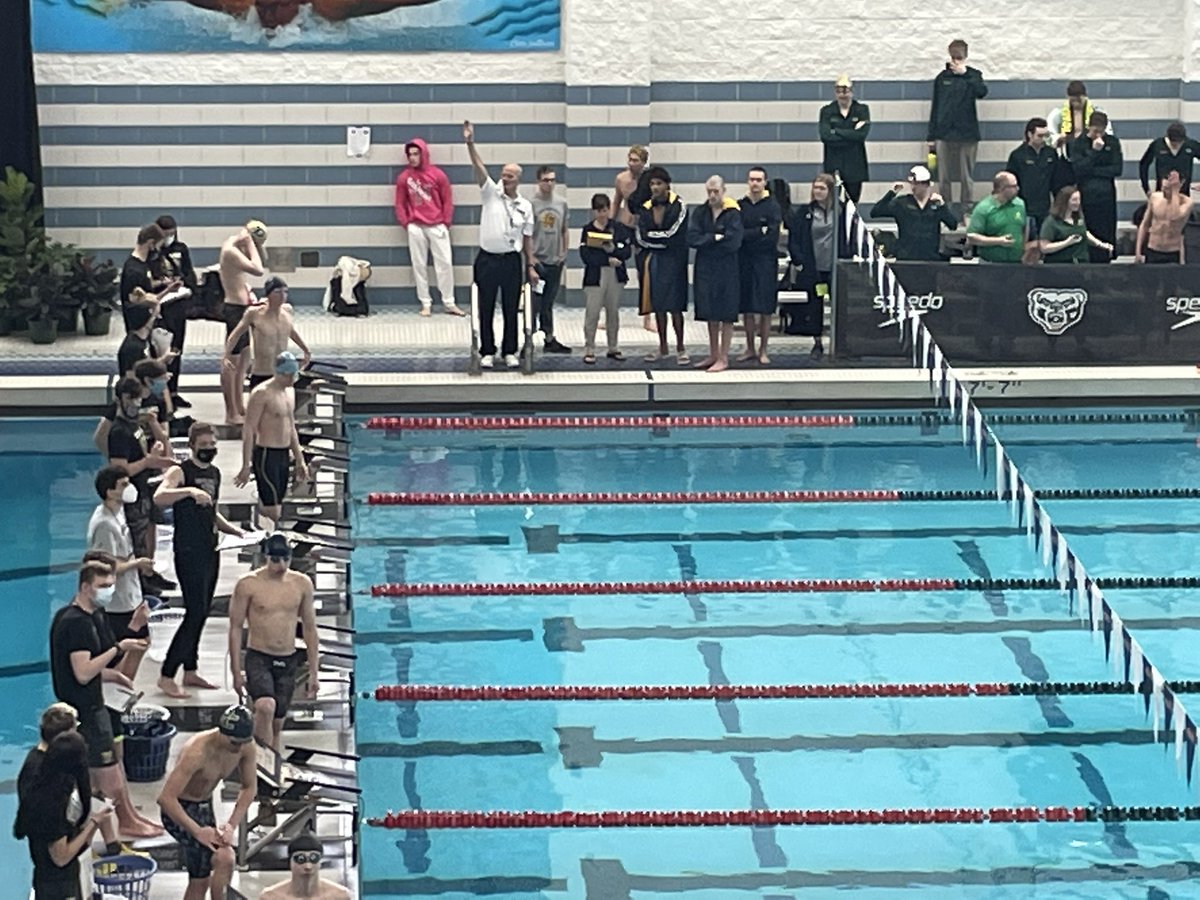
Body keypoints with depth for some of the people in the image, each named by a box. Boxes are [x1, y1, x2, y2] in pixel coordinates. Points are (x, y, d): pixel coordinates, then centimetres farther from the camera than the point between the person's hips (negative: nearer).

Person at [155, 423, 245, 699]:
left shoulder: (215, 473, 14)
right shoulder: (180, 472, -11)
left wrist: (233, 530, 11)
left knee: (201, 612, 13)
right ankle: (166, 676, -6)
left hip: (209, 550, 8)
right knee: (195, 612, -11)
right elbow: (159, 497, -31)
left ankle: (190, 671, 23)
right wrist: (190, 491, -44)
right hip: (188, 551, -8)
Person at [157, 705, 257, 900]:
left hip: (205, 806, 7)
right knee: (225, 858, -25)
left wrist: (231, 825, -12)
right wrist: (197, 831, -34)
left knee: (200, 880, 14)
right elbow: (165, 798, -34)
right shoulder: (197, 752, -33)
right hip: (179, 810, -7)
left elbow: (249, 788, 1)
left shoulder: (246, 747, -13)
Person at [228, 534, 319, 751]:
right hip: (258, 659, -4)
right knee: (266, 707, -29)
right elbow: (235, 628, -4)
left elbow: (309, 628, 10)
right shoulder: (248, 585, -8)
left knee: (276, 724, 9)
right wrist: (236, 672, -7)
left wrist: (313, 672, 8)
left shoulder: (302, 584, 2)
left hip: (288, 661, 4)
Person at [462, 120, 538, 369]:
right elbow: (479, 168, -15)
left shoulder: (525, 206, 5)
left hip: (511, 261, 1)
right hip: (487, 259, -1)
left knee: (511, 309, 5)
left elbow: (527, 239, 9)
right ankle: (487, 352, 11)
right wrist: (470, 144, -29)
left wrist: (531, 267, 5)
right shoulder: (491, 194, 0)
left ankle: (510, 352, 14)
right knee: (486, 309, 3)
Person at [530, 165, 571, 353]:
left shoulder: (561, 204, 9)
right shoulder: (531, 204, -8)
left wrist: (564, 253, 9)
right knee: (534, 303, -4)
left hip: (555, 262, 5)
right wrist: (530, 257, -13)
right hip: (537, 262, -5)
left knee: (548, 303, 14)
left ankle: (550, 340, 21)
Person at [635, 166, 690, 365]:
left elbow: (673, 234, -13)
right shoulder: (646, 209, 8)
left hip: (673, 260, -5)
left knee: (674, 305, -7)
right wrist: (662, 241, -7)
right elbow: (640, 237, 1)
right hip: (652, 260, 5)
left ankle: (680, 347, 1)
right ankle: (663, 348, 16)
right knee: (658, 305, 8)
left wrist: (651, 236, -4)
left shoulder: (678, 206, -6)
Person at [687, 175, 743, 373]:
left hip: (726, 269, -5)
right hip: (705, 269, 5)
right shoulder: (700, 214, 6)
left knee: (725, 315, -1)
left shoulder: (733, 214, -8)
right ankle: (713, 355, 19)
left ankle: (723, 358, 3)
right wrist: (715, 238, -15)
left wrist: (706, 241, -7)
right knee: (711, 314, 11)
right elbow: (692, 238, -5)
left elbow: (733, 243, -17)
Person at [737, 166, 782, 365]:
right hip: (744, 261, 3)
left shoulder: (772, 206, -3)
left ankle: (763, 351, 4)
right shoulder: (740, 206, 8)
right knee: (747, 308, 6)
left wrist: (747, 235, -11)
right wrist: (759, 232, -9)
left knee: (765, 309, -3)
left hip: (765, 261, -3)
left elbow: (772, 237, -11)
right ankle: (750, 348, 15)